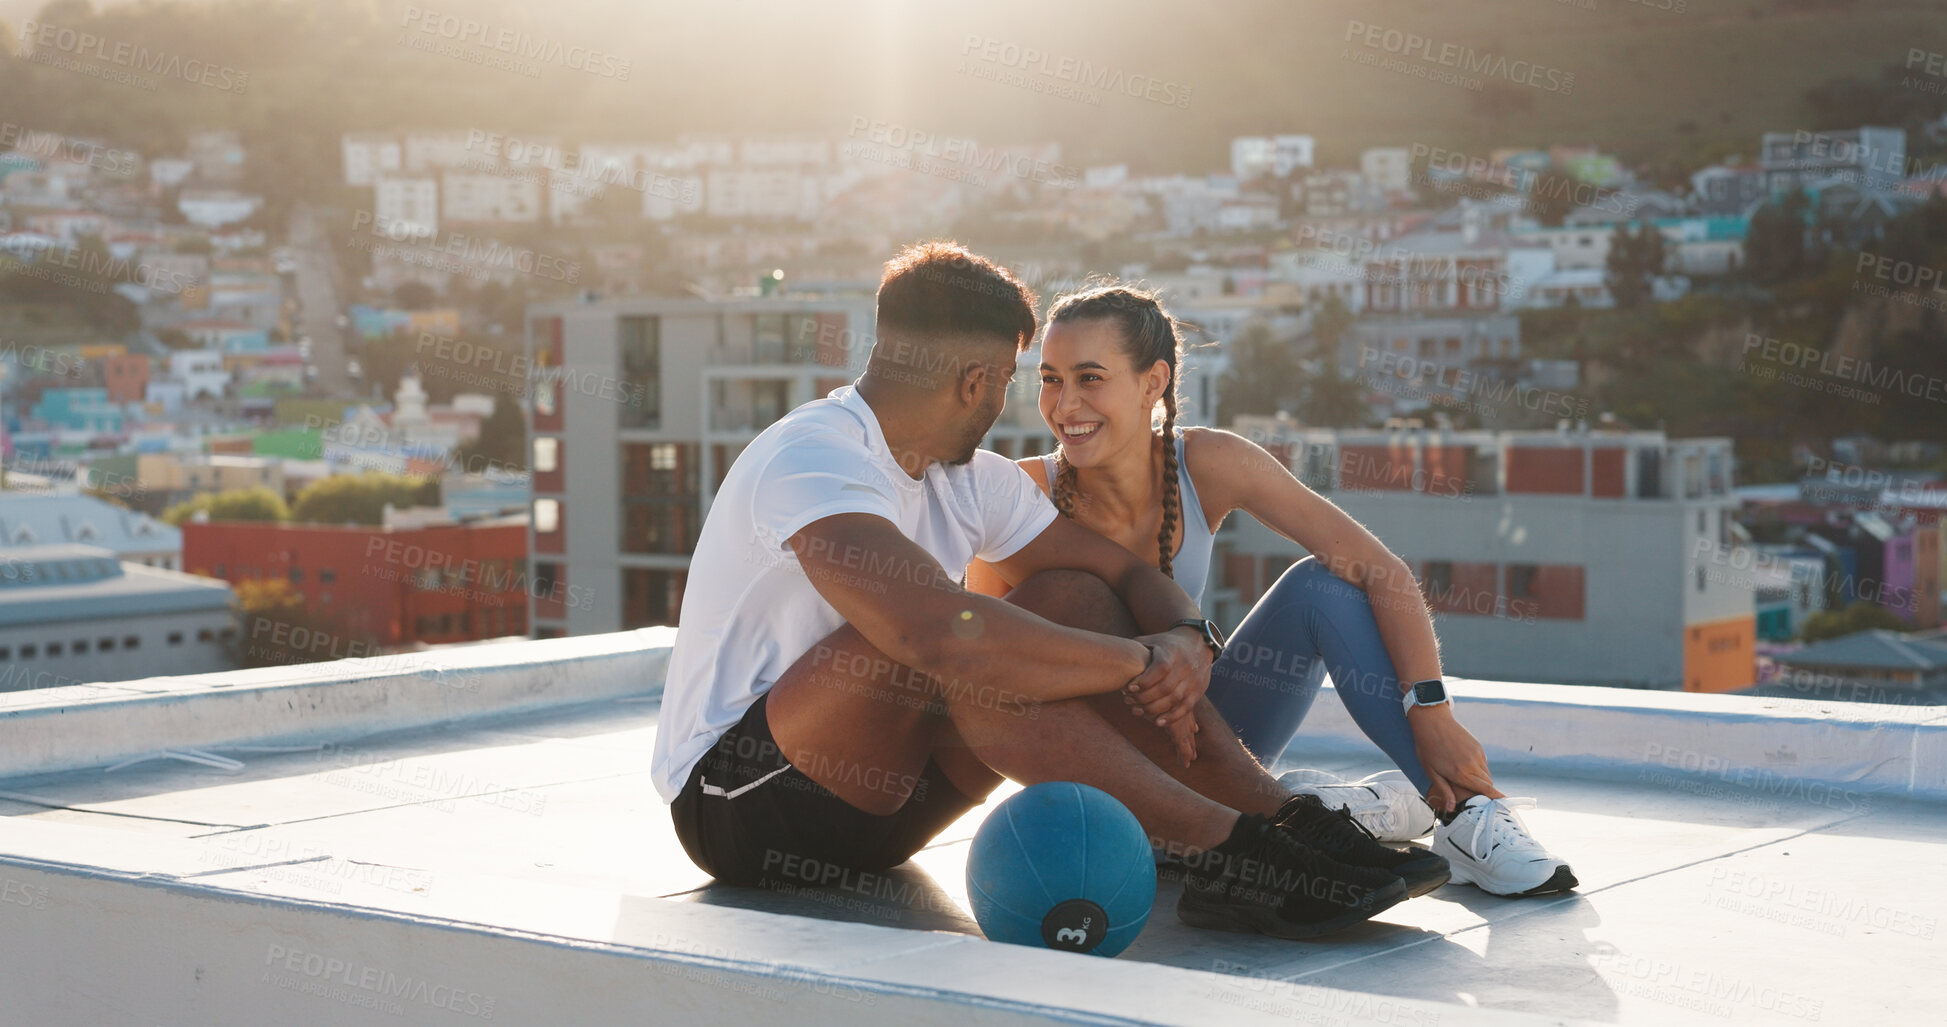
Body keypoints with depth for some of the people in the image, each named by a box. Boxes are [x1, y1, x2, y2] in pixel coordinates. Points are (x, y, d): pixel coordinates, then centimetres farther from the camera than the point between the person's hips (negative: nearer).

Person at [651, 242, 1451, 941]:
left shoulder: (969, 478, 7)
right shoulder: (813, 460, -22)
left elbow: (1132, 575, 8)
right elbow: (940, 631, -38)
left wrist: (1186, 640, -17)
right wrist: (1138, 663, -28)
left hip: (869, 796, 8)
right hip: (738, 803, -8)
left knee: (1077, 603, -6)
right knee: (945, 641, -33)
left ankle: (1290, 823, -15)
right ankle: (1223, 853, -33)